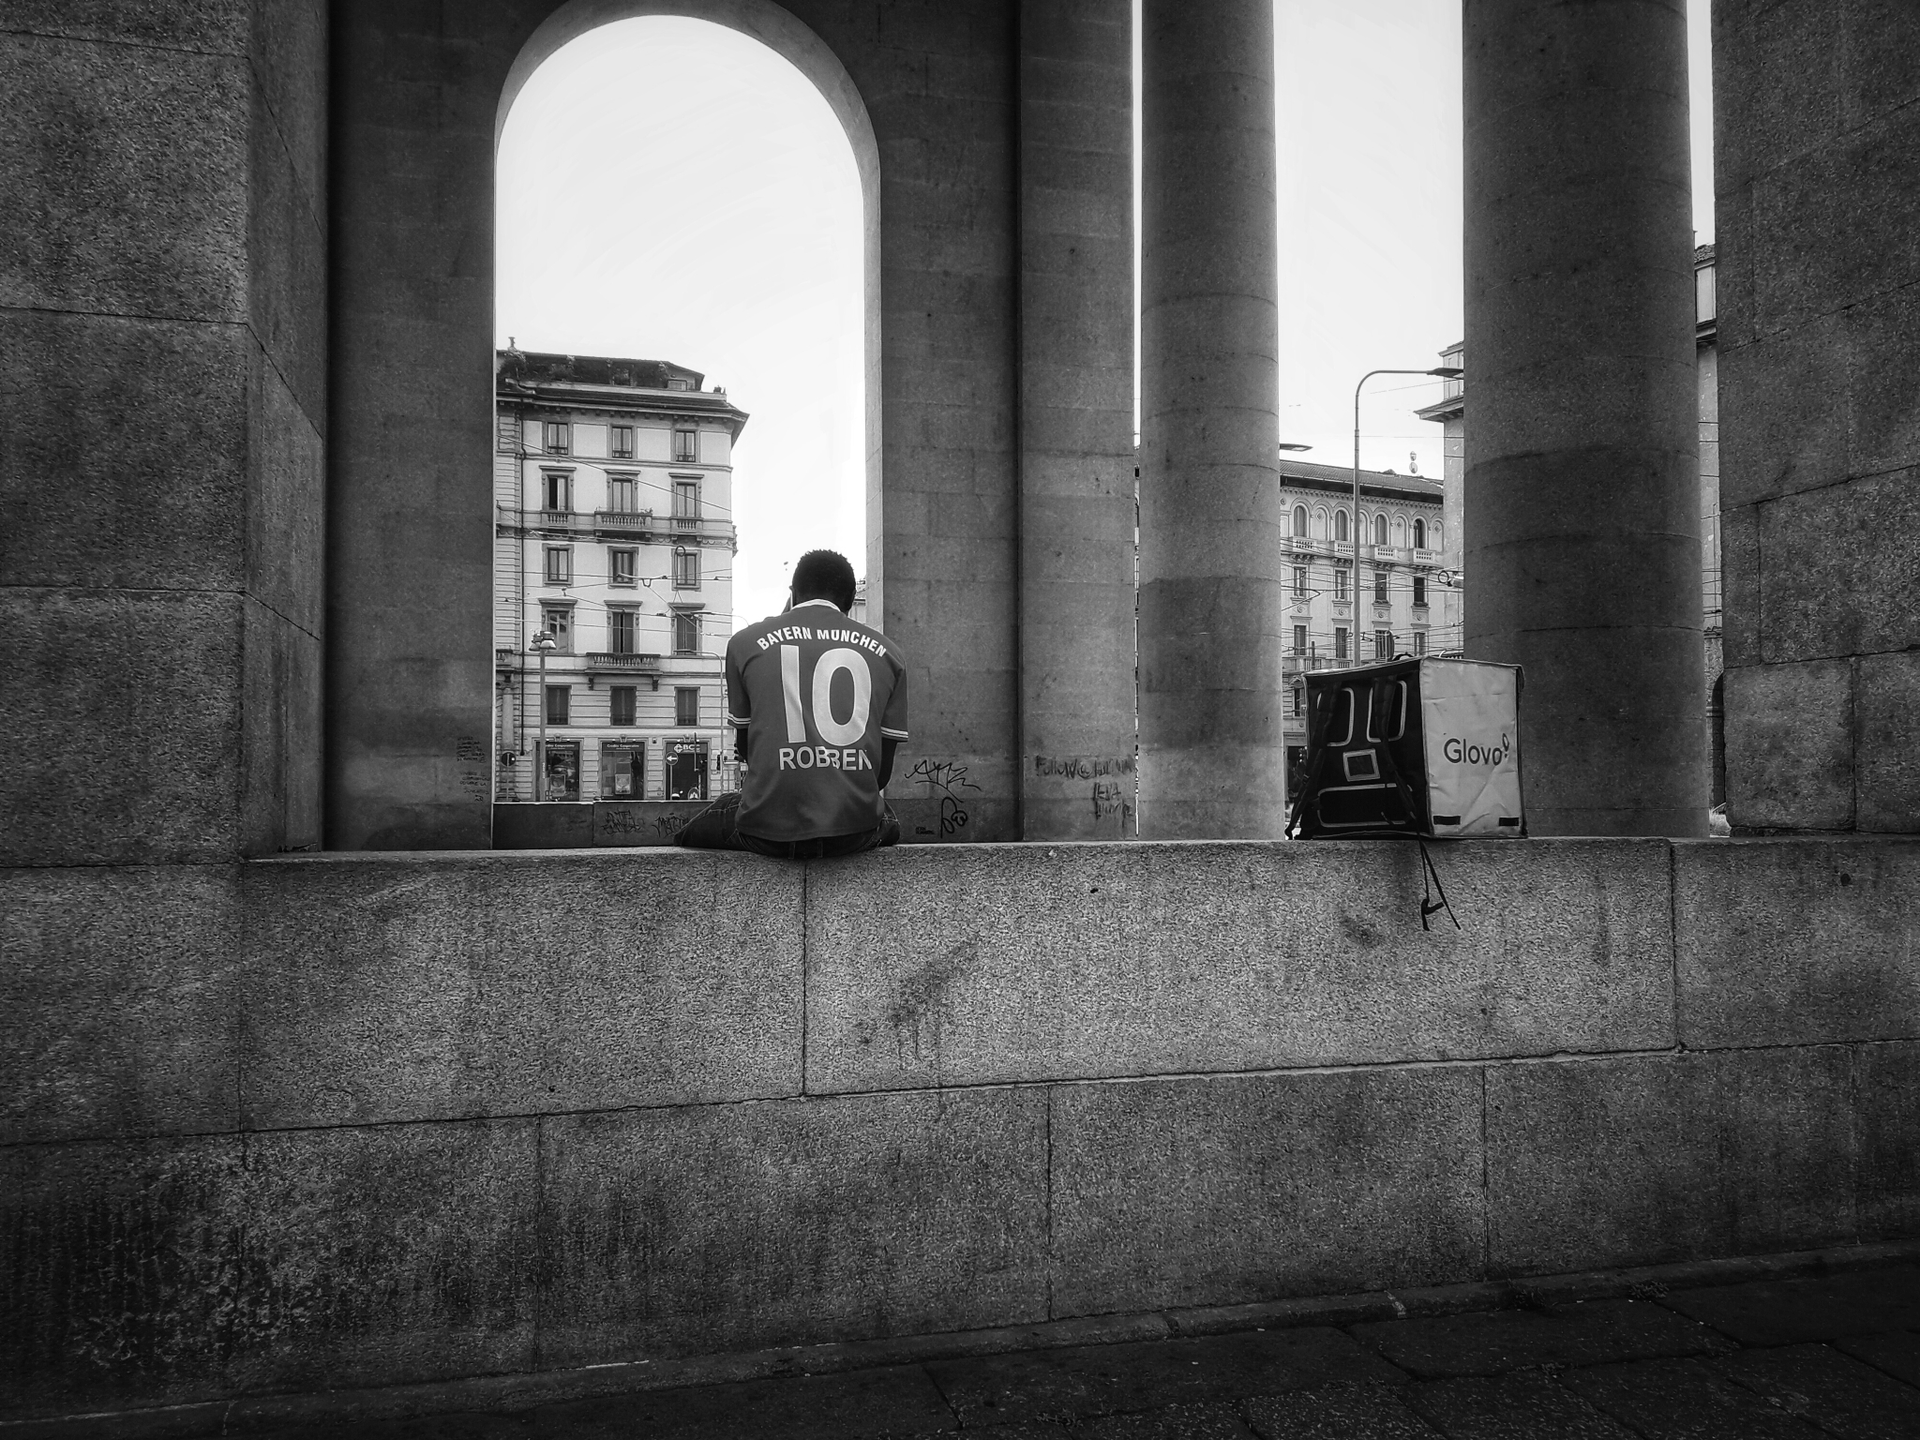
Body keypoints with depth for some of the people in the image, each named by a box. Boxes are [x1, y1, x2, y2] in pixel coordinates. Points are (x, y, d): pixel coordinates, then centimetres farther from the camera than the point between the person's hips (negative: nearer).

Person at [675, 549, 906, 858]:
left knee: (686, 836, 24)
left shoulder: (745, 642, 7)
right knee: (888, 824, 35)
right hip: (856, 830, 2)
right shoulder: (887, 652, 9)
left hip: (770, 831, -2)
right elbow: (884, 767, 11)